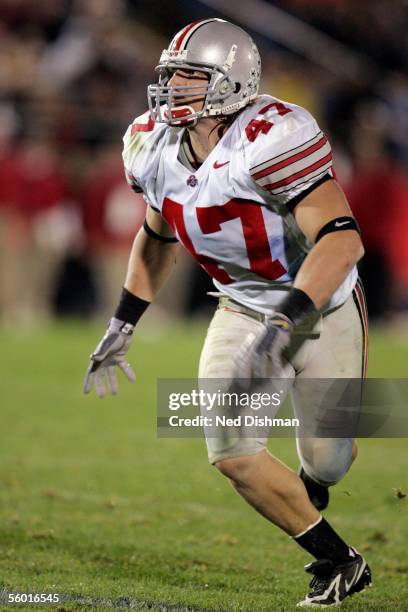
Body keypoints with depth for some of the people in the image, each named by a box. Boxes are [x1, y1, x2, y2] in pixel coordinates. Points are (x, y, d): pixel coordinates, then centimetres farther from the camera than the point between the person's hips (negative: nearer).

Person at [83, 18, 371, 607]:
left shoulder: (270, 140, -32)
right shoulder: (157, 149, -9)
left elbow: (342, 239, -38)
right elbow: (157, 238, 12)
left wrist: (282, 329, -46)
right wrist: (121, 327, 11)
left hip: (325, 306, -5)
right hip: (244, 308, 5)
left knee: (326, 458, 6)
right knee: (231, 450, -10)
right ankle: (338, 561, 9)